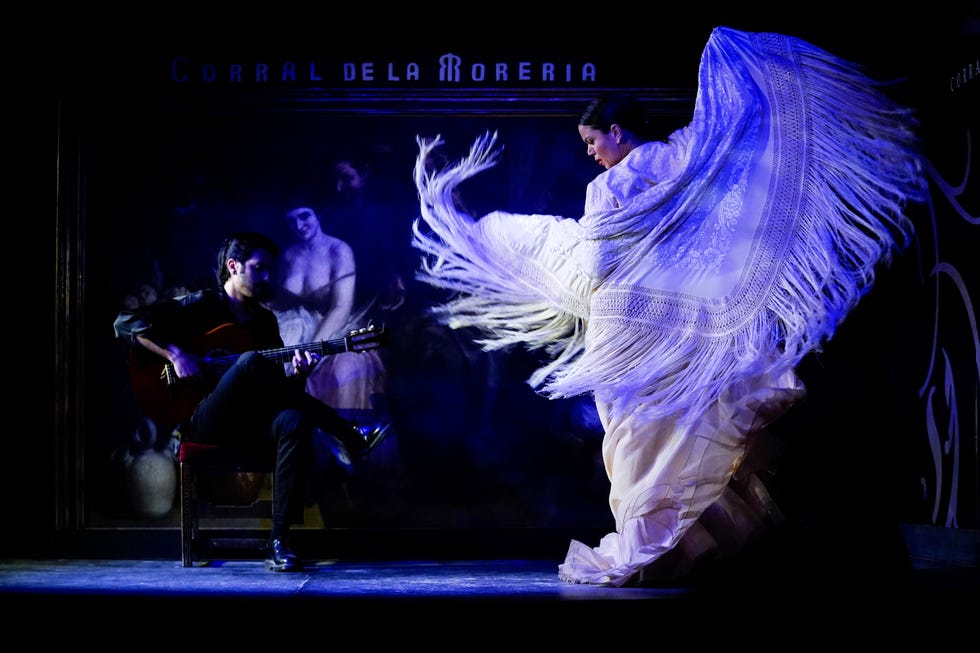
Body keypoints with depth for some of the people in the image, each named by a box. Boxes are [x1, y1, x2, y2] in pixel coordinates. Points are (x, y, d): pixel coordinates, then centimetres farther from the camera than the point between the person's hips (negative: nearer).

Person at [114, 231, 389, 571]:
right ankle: (349, 437, -24)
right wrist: (176, 355, -18)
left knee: (295, 421, -32)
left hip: (250, 423, 4)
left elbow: (278, 387, 14)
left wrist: (296, 373, -9)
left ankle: (279, 542, -32)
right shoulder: (199, 305, 2)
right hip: (201, 422, -4)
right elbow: (125, 322, -7)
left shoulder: (265, 320, 17)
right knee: (251, 362, -32)